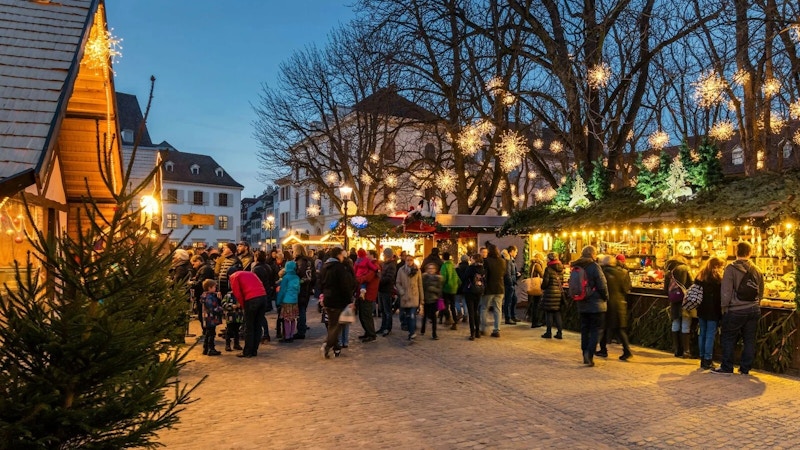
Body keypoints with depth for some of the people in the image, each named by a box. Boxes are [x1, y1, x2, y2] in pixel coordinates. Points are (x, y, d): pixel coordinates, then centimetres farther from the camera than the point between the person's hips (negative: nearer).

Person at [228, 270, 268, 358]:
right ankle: (254, 351, 21)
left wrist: (243, 305, 14)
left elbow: (237, 293, 2)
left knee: (249, 327, 6)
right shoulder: (250, 273, 30)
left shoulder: (234, 276, 13)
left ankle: (247, 352, 12)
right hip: (263, 297, 6)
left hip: (252, 299, -6)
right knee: (257, 325, 15)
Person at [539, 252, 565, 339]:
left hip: (550, 293, -6)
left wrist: (542, 288, 6)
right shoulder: (561, 269, 8)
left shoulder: (548, 269, -12)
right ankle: (559, 333, 11)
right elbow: (562, 281, 12)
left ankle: (549, 332, 6)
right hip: (559, 293, 6)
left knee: (549, 313, 2)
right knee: (557, 313, 11)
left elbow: (545, 281, -12)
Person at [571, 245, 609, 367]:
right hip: (596, 304, -6)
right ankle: (589, 352, -14)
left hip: (582, 305, 6)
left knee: (585, 329, 13)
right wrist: (606, 298, 2)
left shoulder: (575, 267, 6)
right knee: (596, 330, 1)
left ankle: (586, 355, 16)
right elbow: (602, 285, -13)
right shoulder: (594, 267, -14)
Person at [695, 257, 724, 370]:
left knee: (702, 334, 12)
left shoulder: (699, 277, 9)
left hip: (701, 310, 6)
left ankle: (702, 359, 17)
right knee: (710, 335, -2)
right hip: (713, 311, -6)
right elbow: (721, 297, -11)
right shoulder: (717, 278, -11)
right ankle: (708, 361, 0)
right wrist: (721, 310, -5)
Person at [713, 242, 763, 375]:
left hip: (735, 310, -5)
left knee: (728, 339, 5)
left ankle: (727, 367, 7)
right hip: (754, 310, 5)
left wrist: (724, 307, -2)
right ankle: (745, 368, 15)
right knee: (749, 340, 10)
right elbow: (761, 291, 13)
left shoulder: (731, 268, -11)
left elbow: (726, 291, -12)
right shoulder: (756, 270, 5)